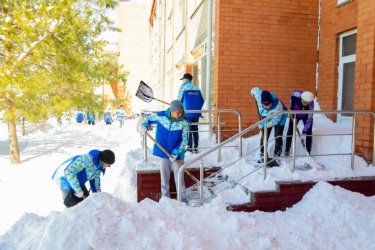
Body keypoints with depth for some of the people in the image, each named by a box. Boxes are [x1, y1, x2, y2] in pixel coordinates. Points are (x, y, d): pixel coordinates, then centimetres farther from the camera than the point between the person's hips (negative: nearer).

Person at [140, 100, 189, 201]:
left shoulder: (184, 123, -15)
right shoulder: (161, 116, -11)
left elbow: (184, 140, -13)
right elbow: (148, 117, 9)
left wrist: (176, 153, -21)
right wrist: (144, 125, -11)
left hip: (177, 154, -2)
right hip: (163, 153, 2)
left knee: (179, 177, 6)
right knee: (164, 176, 14)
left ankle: (182, 198, 21)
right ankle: (165, 196, 30)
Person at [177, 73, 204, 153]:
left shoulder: (183, 87, -2)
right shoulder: (196, 88, 11)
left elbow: (179, 100, -4)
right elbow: (202, 100, 9)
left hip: (187, 112, -4)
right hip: (196, 113, 5)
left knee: (188, 130, 4)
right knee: (195, 130, 10)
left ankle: (190, 147, 6)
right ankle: (195, 147, 13)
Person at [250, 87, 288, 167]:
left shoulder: (278, 106, -41)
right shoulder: (259, 96, -33)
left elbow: (275, 121, -29)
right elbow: (255, 89, -10)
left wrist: (266, 125, -22)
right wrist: (252, 91, 9)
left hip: (279, 119, -4)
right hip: (266, 119, 4)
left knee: (278, 138, -9)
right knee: (264, 137, 6)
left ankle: (276, 158, 0)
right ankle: (263, 156, 19)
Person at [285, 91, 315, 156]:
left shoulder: (311, 104, -35)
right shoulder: (295, 95, -34)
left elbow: (309, 119, -33)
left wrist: (304, 130, -39)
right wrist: (291, 108, -3)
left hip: (306, 116, -1)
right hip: (295, 114, 1)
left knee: (309, 132, -5)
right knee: (290, 131, 2)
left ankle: (308, 151, 7)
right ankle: (287, 150, 12)